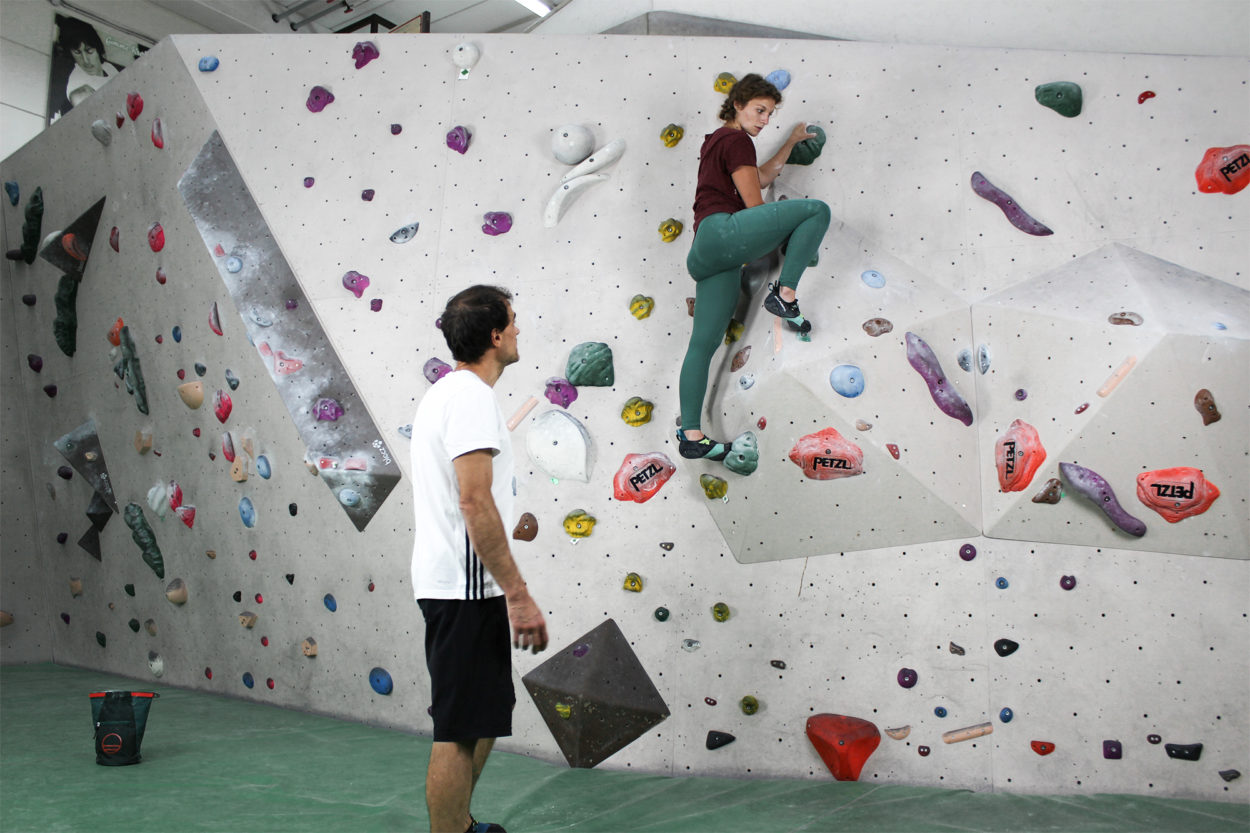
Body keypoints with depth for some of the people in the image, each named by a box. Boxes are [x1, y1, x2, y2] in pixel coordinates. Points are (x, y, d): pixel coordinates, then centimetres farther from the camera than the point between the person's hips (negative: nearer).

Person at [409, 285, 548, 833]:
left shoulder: (445, 392, 18)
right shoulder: (472, 397, -16)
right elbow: (475, 502, -24)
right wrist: (519, 595, -23)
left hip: (449, 582, 11)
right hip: (465, 587, -11)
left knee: (484, 717, 21)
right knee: (461, 731, -5)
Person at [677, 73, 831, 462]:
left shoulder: (716, 139, 31)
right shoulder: (737, 140, 2)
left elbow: (761, 178, 44)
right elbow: (755, 204, -2)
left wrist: (791, 141, 47)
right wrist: (787, 214, 17)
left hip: (706, 254, 10)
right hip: (722, 231, -10)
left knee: (704, 343, 4)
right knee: (817, 209, -10)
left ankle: (690, 435, 2)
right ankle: (784, 294, -12)